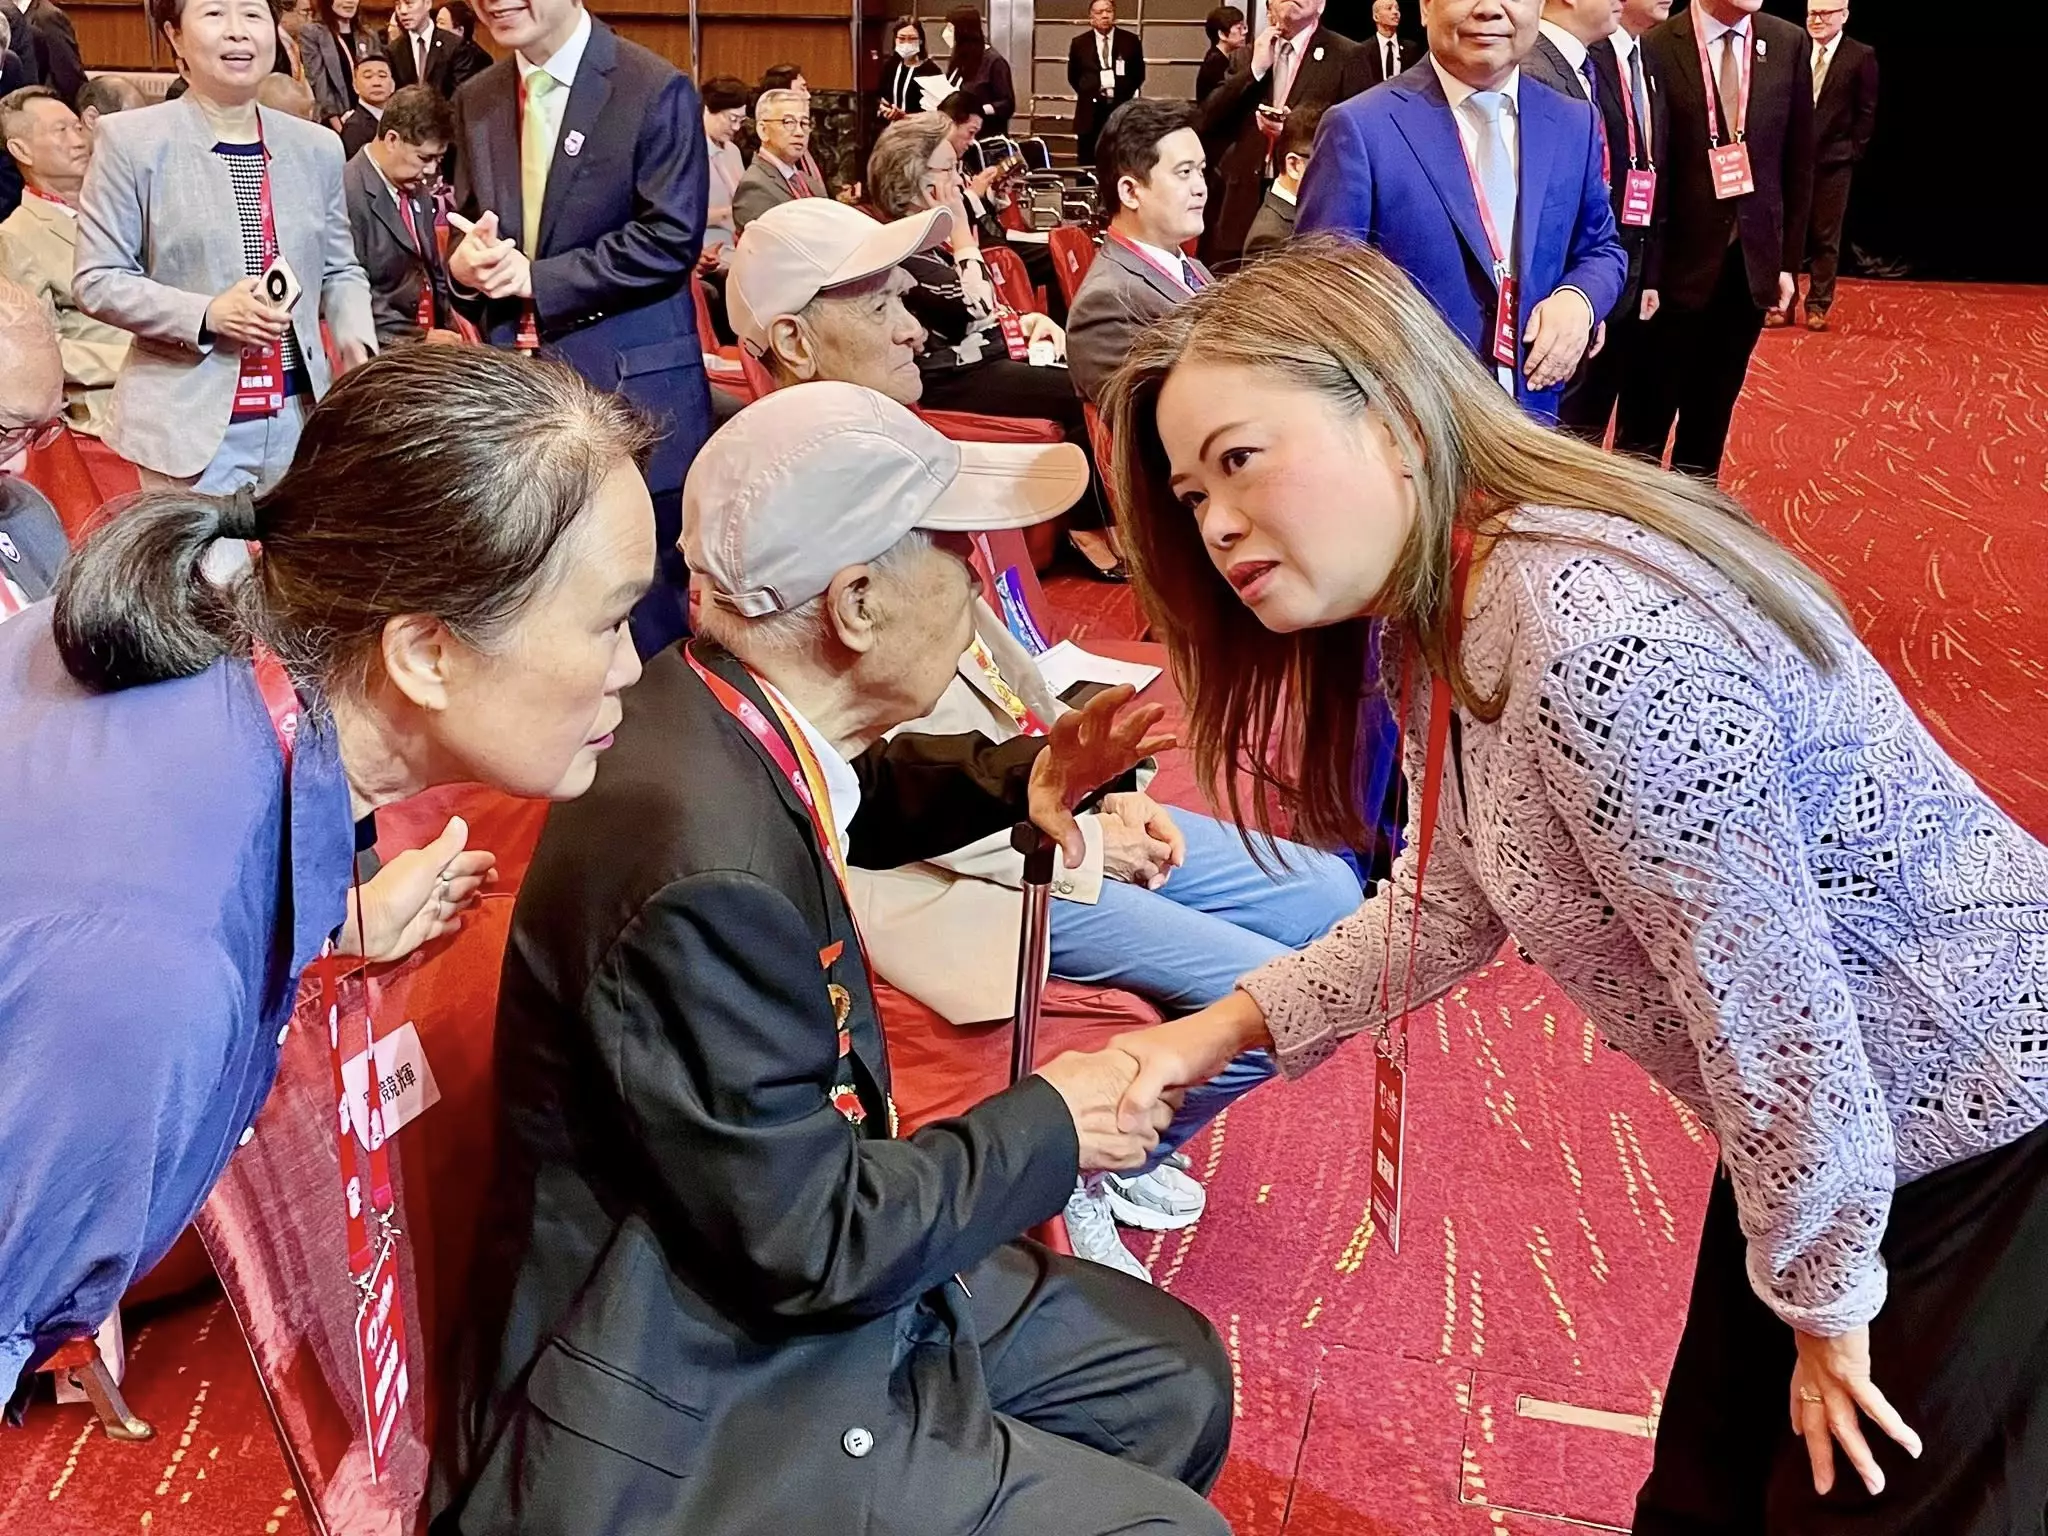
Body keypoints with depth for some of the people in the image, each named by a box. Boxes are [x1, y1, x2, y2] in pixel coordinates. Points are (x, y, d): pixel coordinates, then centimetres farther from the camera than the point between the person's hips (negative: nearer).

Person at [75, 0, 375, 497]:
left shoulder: (317, 146, 9)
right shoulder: (132, 139, -3)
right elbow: (95, 280, -3)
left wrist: (355, 338, -6)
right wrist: (205, 314, -19)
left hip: (299, 415, 4)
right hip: (190, 422, -4)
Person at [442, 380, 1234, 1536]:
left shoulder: (729, 723, -5)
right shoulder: (702, 868, -33)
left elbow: (851, 801, 21)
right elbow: (815, 1246, -25)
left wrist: (1019, 778, 3)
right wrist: (1049, 1127, -11)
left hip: (788, 1254, 9)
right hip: (688, 1412, -9)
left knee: (1176, 1378, 14)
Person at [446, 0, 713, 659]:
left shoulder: (656, 90, -7)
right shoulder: (476, 101, 12)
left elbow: (670, 239, -13)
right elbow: (468, 226, 18)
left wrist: (536, 278, -14)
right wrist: (462, 263, -7)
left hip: (631, 382, -5)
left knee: (647, 602, 3)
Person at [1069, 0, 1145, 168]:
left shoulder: (1130, 40, 3)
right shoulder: (1079, 43, 4)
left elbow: (1139, 74, 10)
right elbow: (1073, 77, 14)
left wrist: (1126, 95, 3)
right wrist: (1088, 94, 7)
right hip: (1090, 111, 1)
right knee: (1088, 165, 2)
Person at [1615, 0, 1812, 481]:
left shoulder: (1788, 44, 3)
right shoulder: (1657, 48, -9)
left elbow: (1798, 161, 8)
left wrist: (1789, 260, 6)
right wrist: (1643, 272, -10)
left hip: (1753, 262, 4)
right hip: (1679, 263, -4)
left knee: (1712, 416, 14)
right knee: (1645, 421, 5)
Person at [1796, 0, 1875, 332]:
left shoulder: (1862, 56, -2)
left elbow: (1868, 112, 0)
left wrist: (1853, 151, -5)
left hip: (1834, 161, -2)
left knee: (1825, 236, 4)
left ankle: (1818, 306, 10)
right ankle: (1783, 303, 12)